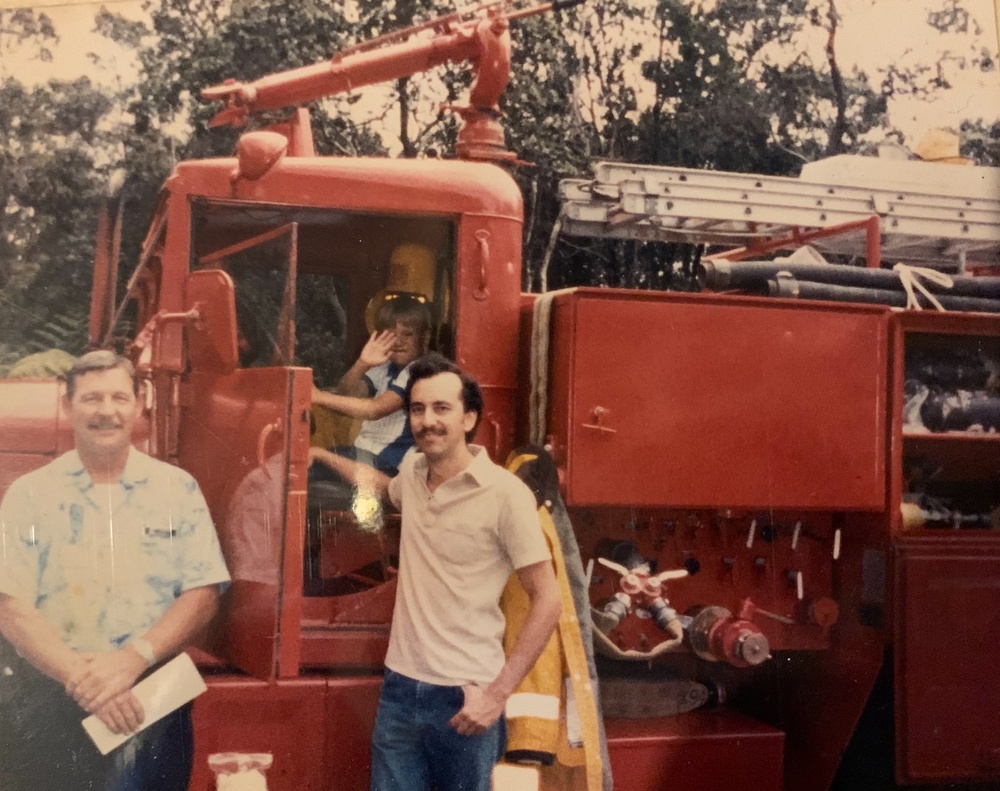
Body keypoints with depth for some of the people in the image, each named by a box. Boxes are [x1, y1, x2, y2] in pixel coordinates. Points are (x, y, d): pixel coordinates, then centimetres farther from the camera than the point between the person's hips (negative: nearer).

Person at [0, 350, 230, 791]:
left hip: (153, 700, 1)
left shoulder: (178, 489, 3)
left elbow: (202, 595, -2)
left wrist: (131, 660, -16)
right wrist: (82, 677, -18)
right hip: (47, 706, 0)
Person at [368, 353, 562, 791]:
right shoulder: (411, 471, 3)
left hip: (465, 698, -5)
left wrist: (498, 692, -13)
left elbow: (547, 601, -11)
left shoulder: (505, 493, -14)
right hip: (400, 688, 5)